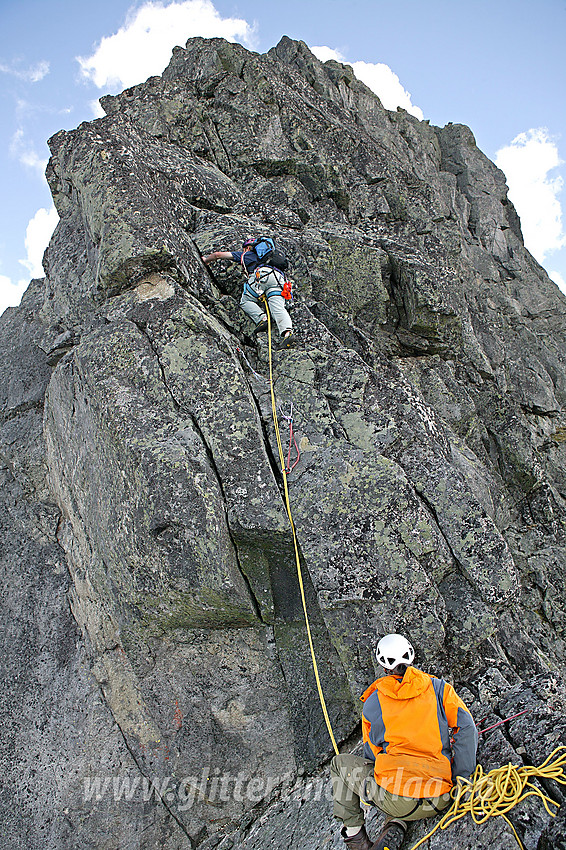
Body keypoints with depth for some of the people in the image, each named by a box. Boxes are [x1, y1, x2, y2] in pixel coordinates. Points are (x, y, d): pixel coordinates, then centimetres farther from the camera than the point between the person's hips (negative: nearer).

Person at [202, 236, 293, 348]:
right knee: (278, 308, -10)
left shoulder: (245, 254, 30)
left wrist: (206, 261, 53)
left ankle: (262, 319, -14)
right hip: (279, 277, 4)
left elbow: (218, 254, 35)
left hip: (262, 275, -4)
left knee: (245, 301, 11)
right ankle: (287, 331, -35)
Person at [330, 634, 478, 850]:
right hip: (438, 803, 2)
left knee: (340, 763, 22)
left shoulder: (371, 704, 5)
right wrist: (461, 780, 6)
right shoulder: (439, 688, 6)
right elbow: (466, 730, -1)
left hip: (393, 799, -2)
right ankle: (395, 828, 11)